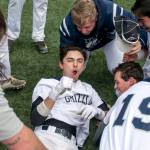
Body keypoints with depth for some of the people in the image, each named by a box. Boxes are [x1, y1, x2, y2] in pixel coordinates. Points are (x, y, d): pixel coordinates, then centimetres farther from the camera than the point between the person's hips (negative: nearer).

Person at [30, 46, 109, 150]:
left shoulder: (88, 89, 25)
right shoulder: (47, 84, 12)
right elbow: (35, 120, -1)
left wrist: (96, 111, 1)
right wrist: (55, 93, -14)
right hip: (45, 137, -3)